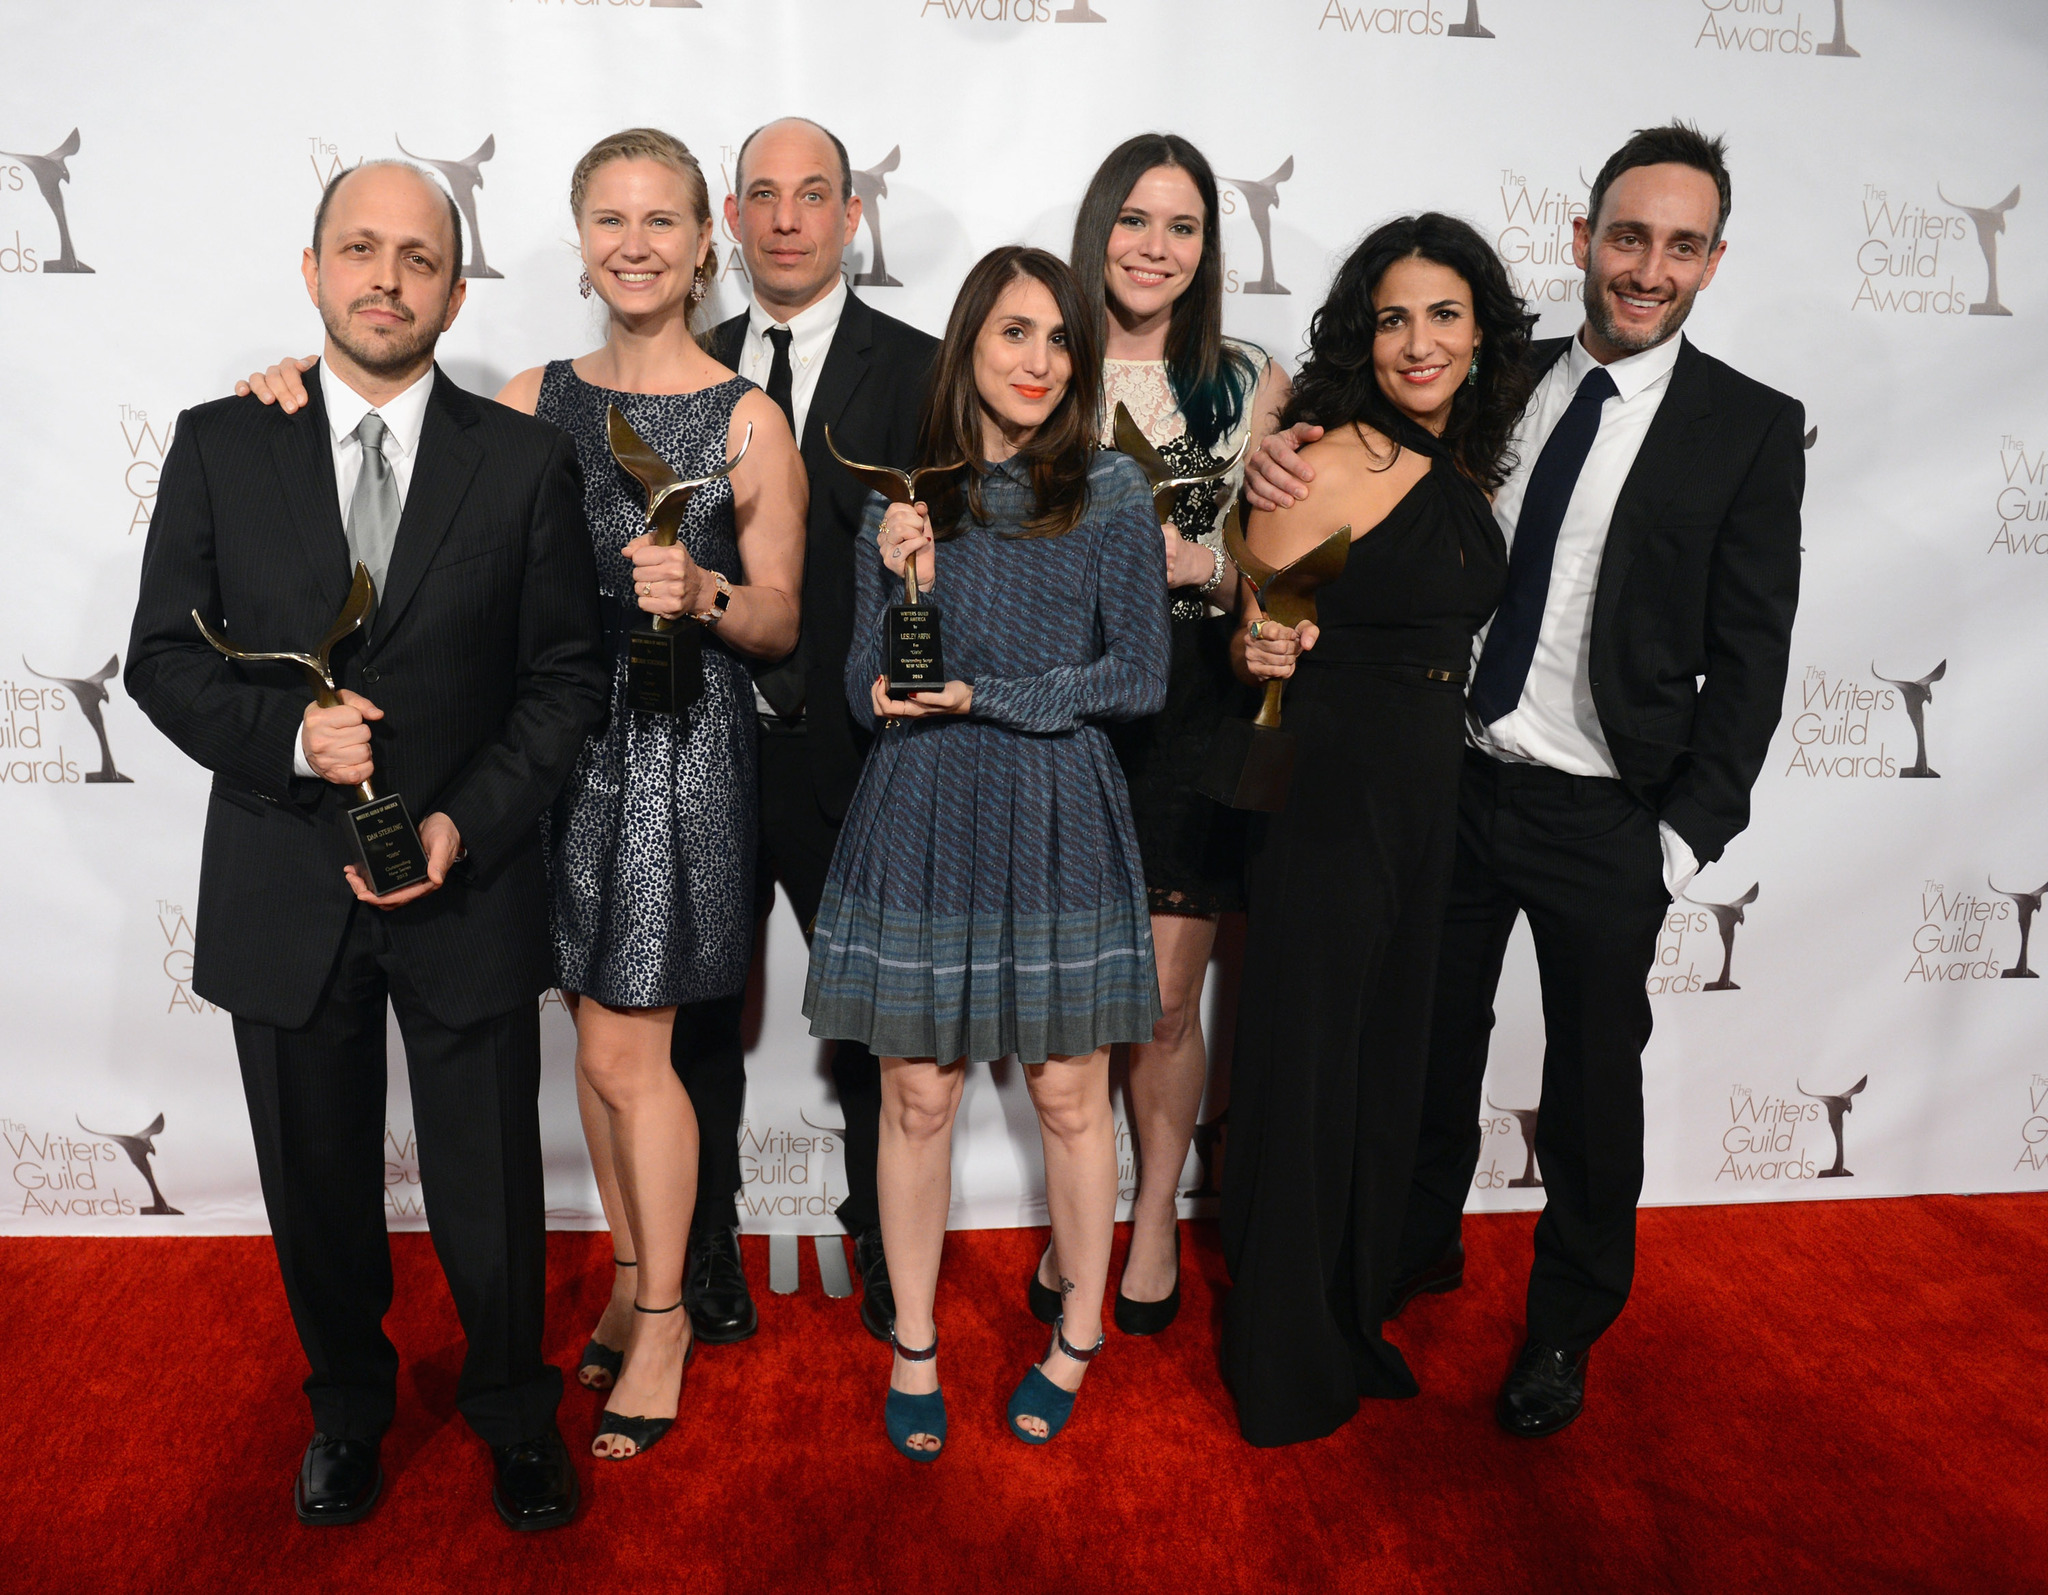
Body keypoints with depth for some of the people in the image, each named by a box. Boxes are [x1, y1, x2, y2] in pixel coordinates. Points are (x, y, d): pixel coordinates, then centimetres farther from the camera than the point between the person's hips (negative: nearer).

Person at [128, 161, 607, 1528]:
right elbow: (165, 657, 2)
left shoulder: (526, 460, -1)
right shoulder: (220, 444, 2)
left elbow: (568, 675, -2)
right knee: (319, 1189, 18)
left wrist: (467, 823, -14)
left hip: (470, 889, -1)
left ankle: (515, 1411, 37)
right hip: (282, 891, 2)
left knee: (491, 1196, 10)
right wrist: (287, 734, -17)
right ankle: (348, 1405, 43)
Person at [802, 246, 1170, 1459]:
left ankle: (1080, 1334, 29)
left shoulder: (1112, 492, 0)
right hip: (924, 816, 1)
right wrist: (907, 586, -14)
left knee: (1069, 1093, 8)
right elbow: (870, 693, 3)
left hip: (1058, 820, -1)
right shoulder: (905, 498, 5)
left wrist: (984, 697, -12)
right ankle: (914, 1345, 26)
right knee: (919, 1094, 7)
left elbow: (1140, 675, -4)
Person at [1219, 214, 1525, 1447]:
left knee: (1389, 1059, 17)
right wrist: (1262, 648, -25)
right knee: (1308, 1066, 3)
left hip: (1429, 800, 8)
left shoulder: (1467, 469, 10)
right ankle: (1286, 1362, 23)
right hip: (1330, 797, -8)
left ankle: (1356, 1321, 36)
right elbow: (1256, 633, -9)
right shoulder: (1332, 460, -13)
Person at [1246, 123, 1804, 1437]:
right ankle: (1422, 1245, 41)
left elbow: (1750, 652, -5)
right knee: (1434, 1041, 16)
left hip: (1604, 818, -3)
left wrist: (1689, 835, -10)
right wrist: (1284, 455, -15)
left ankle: (1568, 1325, 34)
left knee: (1593, 1078, 11)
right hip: (1453, 783, 3)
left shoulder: (1751, 427, -4)